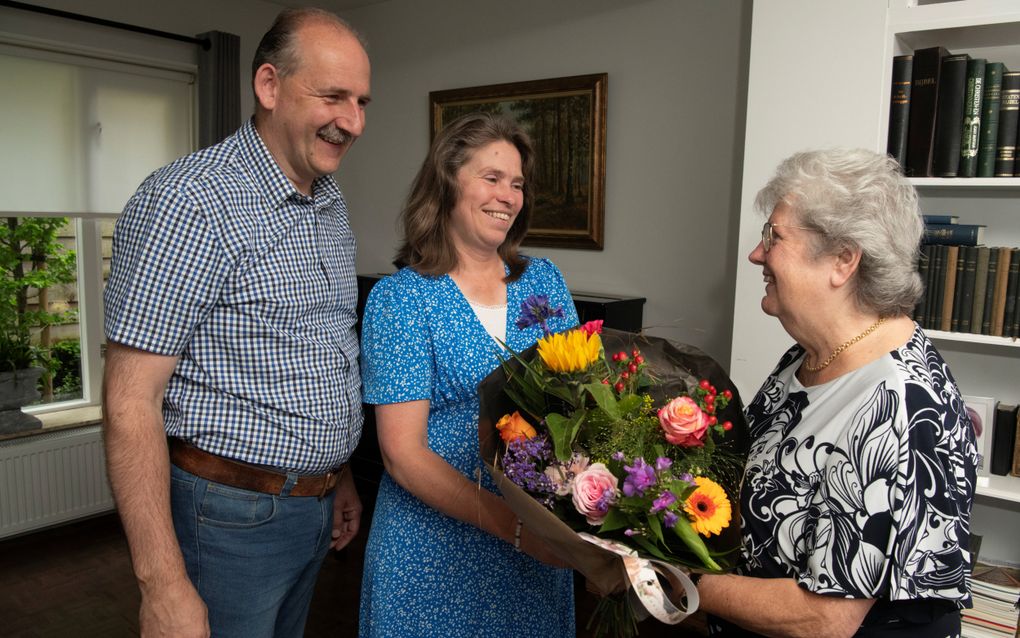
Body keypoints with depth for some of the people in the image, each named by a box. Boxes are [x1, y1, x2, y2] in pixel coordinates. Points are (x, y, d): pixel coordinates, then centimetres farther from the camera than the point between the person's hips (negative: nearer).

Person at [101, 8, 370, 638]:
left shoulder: (332, 204, 6)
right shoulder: (187, 202, -19)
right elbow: (132, 402, -20)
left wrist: (340, 475, 14)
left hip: (315, 507, 8)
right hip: (230, 517, -7)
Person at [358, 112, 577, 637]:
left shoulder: (544, 280, 3)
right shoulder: (397, 298, -11)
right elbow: (403, 453, -14)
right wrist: (513, 525, -25)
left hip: (542, 542, 4)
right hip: (435, 543, -4)